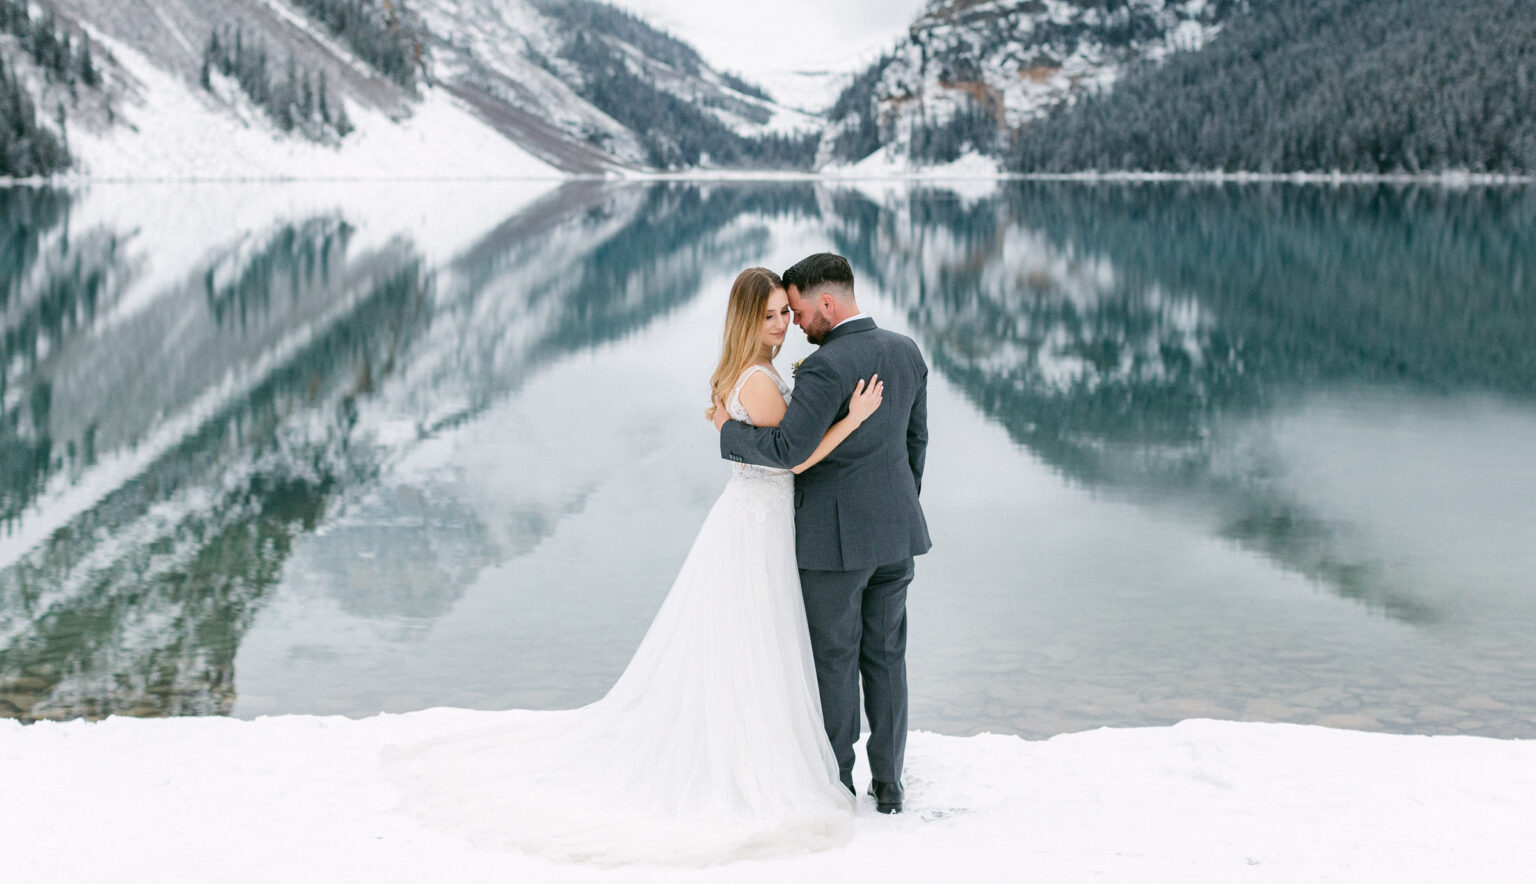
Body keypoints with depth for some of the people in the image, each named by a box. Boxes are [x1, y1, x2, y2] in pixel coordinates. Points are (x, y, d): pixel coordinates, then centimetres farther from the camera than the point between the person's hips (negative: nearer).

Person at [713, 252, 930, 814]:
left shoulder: (825, 367, -20)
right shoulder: (907, 352, 5)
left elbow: (788, 449, -26)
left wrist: (729, 429, -9)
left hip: (834, 537, -7)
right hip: (895, 533, 7)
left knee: (834, 659, 5)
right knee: (886, 657, 12)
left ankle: (836, 784, 15)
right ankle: (888, 784, 18)